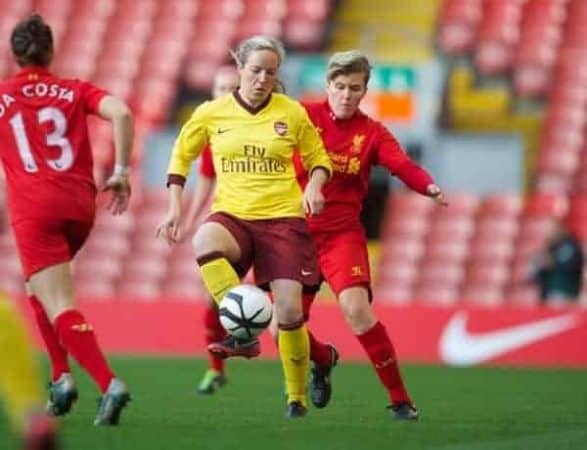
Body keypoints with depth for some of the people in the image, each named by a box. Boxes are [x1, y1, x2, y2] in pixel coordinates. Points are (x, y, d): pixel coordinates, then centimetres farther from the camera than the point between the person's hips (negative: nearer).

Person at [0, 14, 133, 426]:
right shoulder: (75, 91, 13)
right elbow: (121, 112, -5)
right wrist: (121, 172, -1)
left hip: (34, 209, -4)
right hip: (80, 205, 4)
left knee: (60, 307, -10)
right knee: (38, 285, 28)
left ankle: (108, 384, -29)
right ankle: (60, 376, 18)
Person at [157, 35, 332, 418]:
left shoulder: (292, 113, 3)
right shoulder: (212, 113, 3)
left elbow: (319, 160, 14)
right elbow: (181, 155, 16)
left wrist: (314, 187, -8)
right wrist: (175, 207, 7)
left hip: (283, 217, 0)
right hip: (233, 214, 0)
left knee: (290, 312, -8)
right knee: (205, 242, -37)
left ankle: (298, 398, 11)